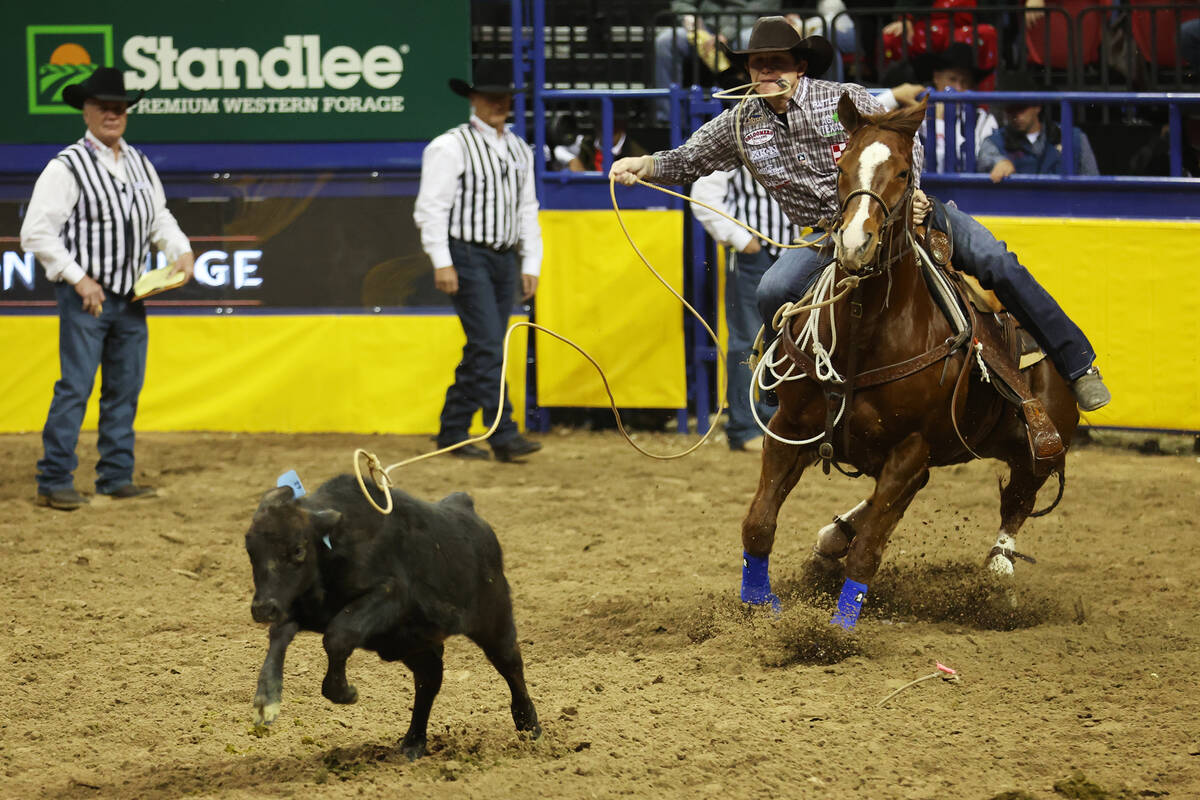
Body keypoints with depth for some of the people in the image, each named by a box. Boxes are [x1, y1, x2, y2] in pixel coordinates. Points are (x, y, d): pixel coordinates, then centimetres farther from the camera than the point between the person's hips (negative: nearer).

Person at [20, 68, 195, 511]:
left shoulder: (140, 164, 11)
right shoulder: (67, 167, -10)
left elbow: (159, 217, 22)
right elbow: (36, 232, -14)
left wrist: (181, 250, 2)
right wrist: (79, 279, -17)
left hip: (131, 297, 7)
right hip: (85, 296, -7)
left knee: (125, 389, 10)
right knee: (75, 388, -9)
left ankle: (117, 477, 18)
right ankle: (54, 481, -5)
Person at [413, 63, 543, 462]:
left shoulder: (520, 150, 14)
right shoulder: (451, 146, -7)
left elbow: (528, 210, 19)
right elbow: (431, 207, -10)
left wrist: (531, 264, 13)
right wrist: (442, 262, -16)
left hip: (505, 258, 7)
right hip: (467, 256, -7)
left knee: (481, 351, 8)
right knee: (488, 345, -14)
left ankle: (452, 434, 15)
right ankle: (503, 435, -17)